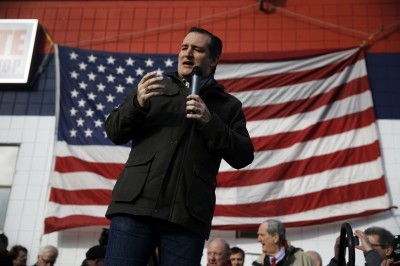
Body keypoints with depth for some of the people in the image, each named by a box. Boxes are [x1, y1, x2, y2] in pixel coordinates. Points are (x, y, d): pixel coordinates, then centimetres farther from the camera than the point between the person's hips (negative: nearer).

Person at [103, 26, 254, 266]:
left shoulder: (228, 105, 16)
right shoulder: (155, 87, 20)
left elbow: (243, 156, 7)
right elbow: (114, 132, 15)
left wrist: (210, 122, -7)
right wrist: (137, 104, -5)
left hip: (187, 216, -1)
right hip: (136, 204, 1)